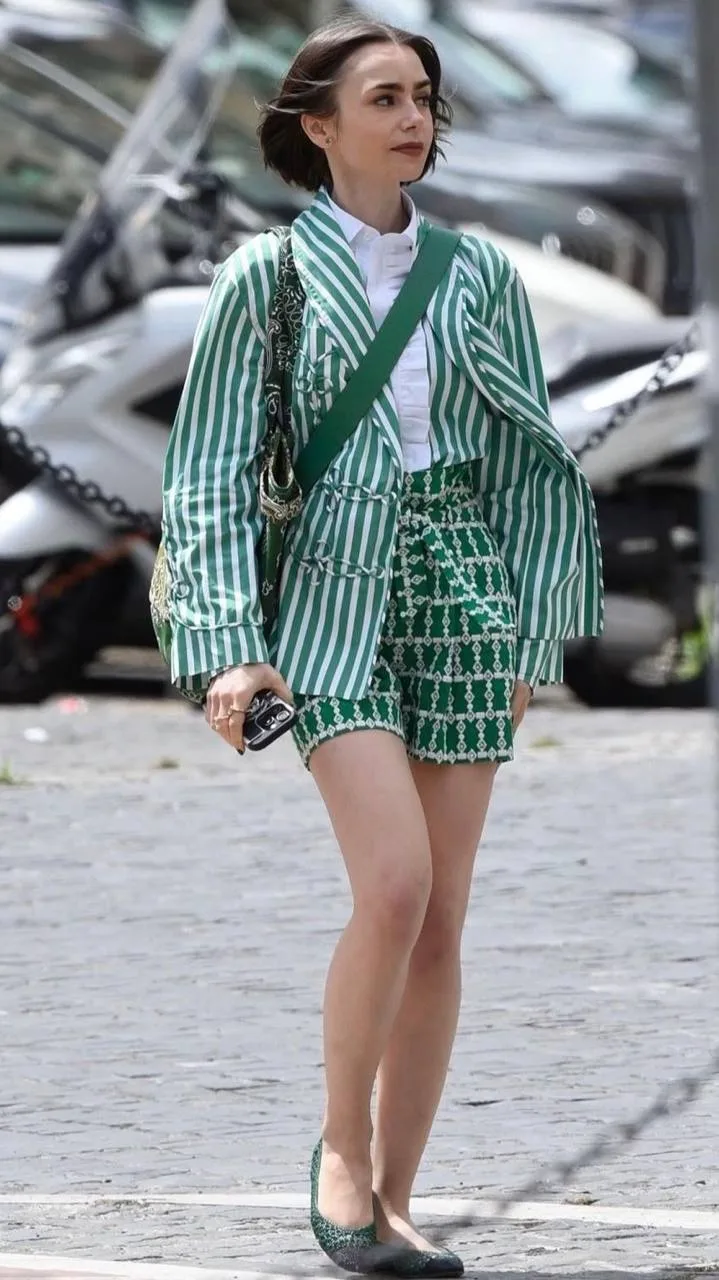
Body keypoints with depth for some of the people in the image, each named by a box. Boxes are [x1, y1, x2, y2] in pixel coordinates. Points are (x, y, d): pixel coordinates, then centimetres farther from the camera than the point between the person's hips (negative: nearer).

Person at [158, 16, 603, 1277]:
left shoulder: (478, 274, 9)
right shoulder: (265, 277, 0)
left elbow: (527, 461, 14)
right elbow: (211, 475, -1)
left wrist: (524, 638, 9)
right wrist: (229, 644, -10)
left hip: (460, 589, 4)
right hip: (333, 598, -4)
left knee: (441, 922, 1)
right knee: (395, 882, -20)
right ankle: (342, 1147, 0)